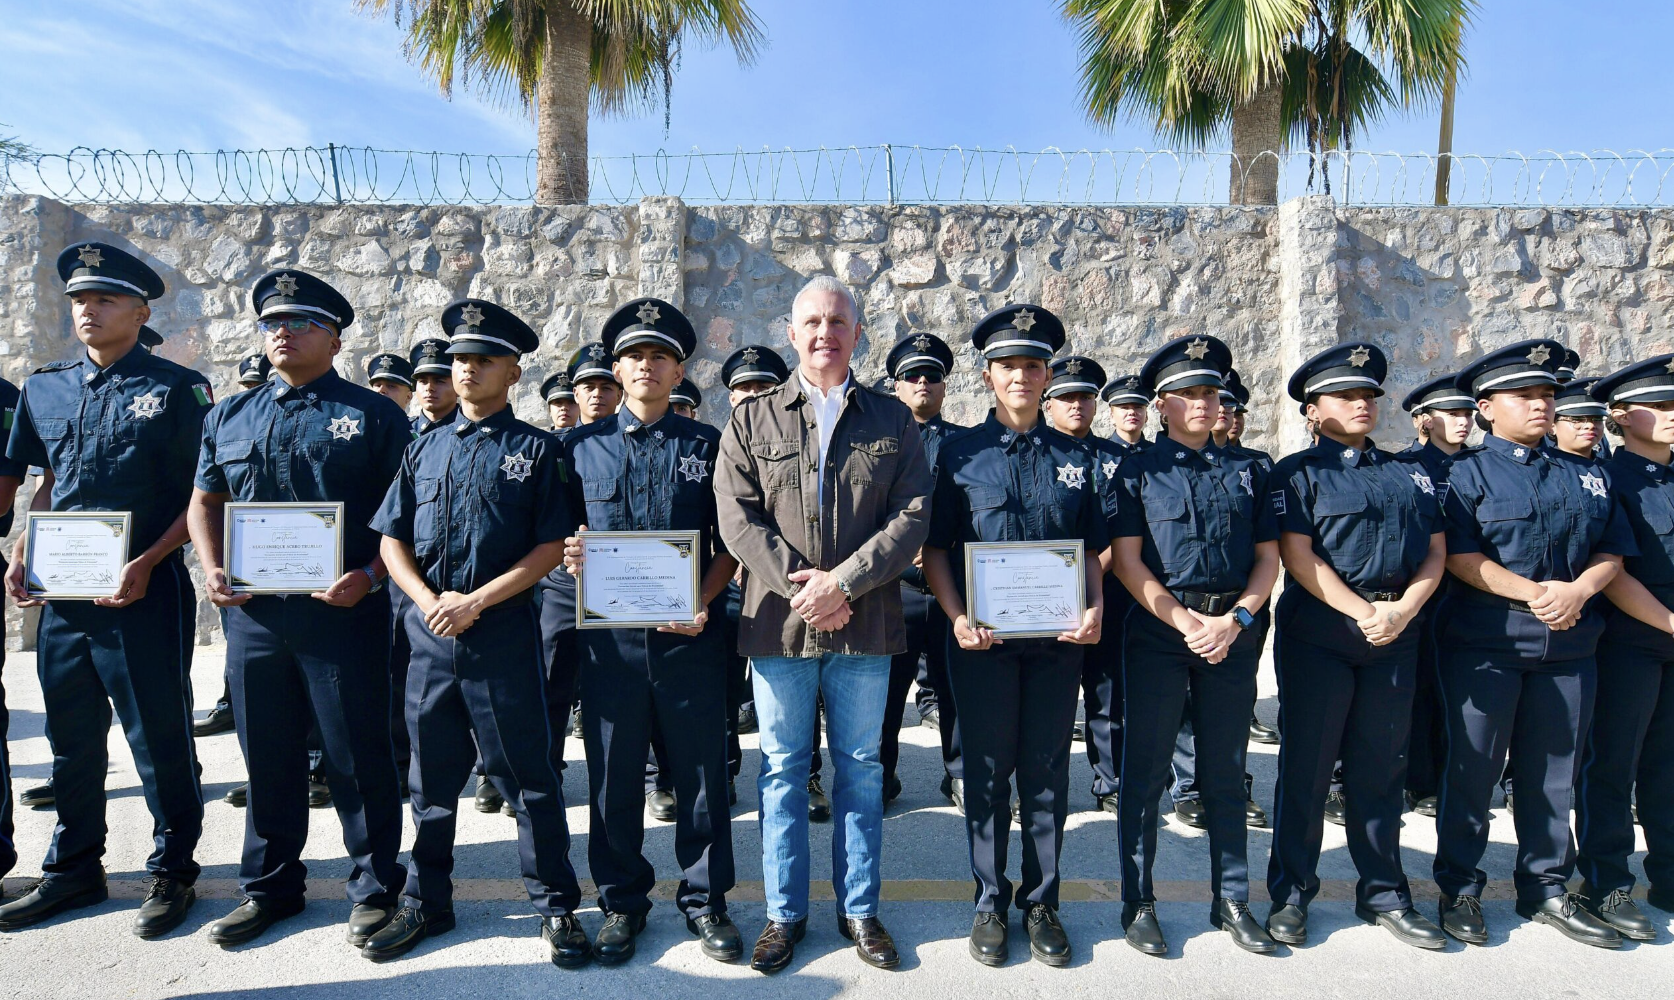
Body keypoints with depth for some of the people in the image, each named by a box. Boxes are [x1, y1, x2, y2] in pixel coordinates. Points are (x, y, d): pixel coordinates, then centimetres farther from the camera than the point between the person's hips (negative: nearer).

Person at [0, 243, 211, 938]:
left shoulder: (177, 388, -6)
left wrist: (147, 563, -16)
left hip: (145, 592, -6)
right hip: (61, 593, 6)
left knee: (159, 738, 3)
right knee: (71, 740, 16)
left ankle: (172, 871, 18)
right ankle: (74, 869, 31)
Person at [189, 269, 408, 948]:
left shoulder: (372, 415, 1)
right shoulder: (230, 418, 15)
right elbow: (205, 501, 20)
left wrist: (371, 576, -16)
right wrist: (211, 569, 3)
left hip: (344, 612, -4)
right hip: (252, 613, 5)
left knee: (357, 757, 2)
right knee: (268, 757, 14)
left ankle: (376, 889, 17)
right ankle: (270, 886, 30)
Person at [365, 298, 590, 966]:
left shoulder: (535, 449, 0)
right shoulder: (424, 450, 13)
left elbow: (550, 547, -6)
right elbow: (392, 541, 11)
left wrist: (477, 601, -13)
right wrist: (429, 602, -6)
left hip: (505, 635, -4)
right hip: (430, 633, 4)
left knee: (527, 776, 2)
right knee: (432, 776, 15)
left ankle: (556, 907, 15)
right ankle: (426, 903, 30)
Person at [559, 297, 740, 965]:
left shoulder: (708, 445, 6)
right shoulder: (582, 447, 9)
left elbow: (729, 544, 5)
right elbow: (560, 533, 13)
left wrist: (700, 603, -10)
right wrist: (570, 556, -10)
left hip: (689, 635, -1)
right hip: (609, 636, 1)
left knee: (700, 772, 6)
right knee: (614, 775, 9)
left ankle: (705, 900, 24)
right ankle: (622, 903, 27)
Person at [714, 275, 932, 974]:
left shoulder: (893, 420, 6)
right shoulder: (753, 420, 6)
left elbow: (912, 515, -4)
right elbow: (737, 517, -2)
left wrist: (843, 582, -14)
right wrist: (797, 582, -14)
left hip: (865, 625, 0)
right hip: (778, 624, 0)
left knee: (860, 769, 11)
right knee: (783, 769, 10)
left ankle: (859, 909, 27)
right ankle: (785, 912, 25)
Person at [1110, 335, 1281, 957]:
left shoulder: (1247, 472, 12)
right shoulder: (1138, 471, 2)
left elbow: (1268, 557, 8)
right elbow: (1127, 561, -5)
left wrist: (1236, 618, -8)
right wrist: (1187, 622, -14)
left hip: (1233, 633, 3)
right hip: (1157, 631, -3)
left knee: (1226, 774, 11)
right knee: (1145, 772, 3)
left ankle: (1232, 901, 23)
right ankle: (1139, 903, 15)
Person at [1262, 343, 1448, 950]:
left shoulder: (1408, 475, 16)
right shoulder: (1297, 473, 1)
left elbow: (1435, 554, 9)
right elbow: (1298, 558, -9)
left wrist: (1402, 609, -8)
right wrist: (1363, 613, -15)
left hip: (1397, 636, 5)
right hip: (1319, 632, -4)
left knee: (1381, 768, 11)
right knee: (1307, 765, 2)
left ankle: (1383, 894, 24)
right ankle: (1290, 894, 14)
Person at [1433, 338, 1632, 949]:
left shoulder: (1587, 477, 14)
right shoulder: (1466, 473, -1)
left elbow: (1612, 553, 10)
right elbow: (1459, 556, -10)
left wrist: (1578, 590, -10)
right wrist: (1535, 593, -19)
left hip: (1570, 645, 5)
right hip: (1483, 642, -4)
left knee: (1552, 772, 12)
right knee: (1473, 767, 3)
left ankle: (1547, 891, 26)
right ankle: (1459, 889, 15)